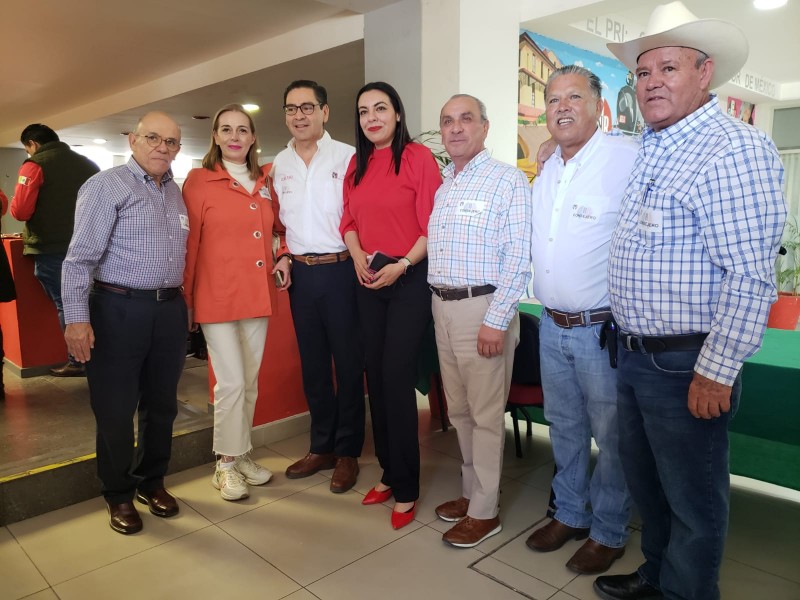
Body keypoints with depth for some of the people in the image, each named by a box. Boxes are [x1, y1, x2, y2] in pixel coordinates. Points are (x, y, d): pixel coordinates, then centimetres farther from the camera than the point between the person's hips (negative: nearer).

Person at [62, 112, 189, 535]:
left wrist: (183, 303, 12)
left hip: (170, 310, 6)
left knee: (162, 404, 14)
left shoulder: (175, 192, 14)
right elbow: (80, 257, -11)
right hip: (119, 309, -6)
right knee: (115, 410, 5)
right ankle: (119, 496, 23)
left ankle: (151, 482, 32)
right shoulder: (106, 186, -5)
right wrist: (77, 318, -16)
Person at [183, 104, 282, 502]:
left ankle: (242, 454, 29)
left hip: (258, 297, 5)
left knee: (250, 383, 12)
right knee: (231, 383, -3)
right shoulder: (199, 181, -4)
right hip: (217, 298, -5)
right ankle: (226, 464, 16)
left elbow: (280, 227, 23)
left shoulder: (264, 183, 10)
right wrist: (186, 298, -3)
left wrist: (284, 256, 6)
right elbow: (190, 243, -4)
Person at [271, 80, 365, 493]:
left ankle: (347, 453, 18)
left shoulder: (347, 157, -5)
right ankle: (321, 447, 28)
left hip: (340, 270, -5)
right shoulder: (279, 164, 11)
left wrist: (356, 253, -15)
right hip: (300, 273, 5)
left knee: (348, 363, 3)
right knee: (312, 363, 13)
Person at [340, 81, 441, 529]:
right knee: (376, 376, 10)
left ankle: (406, 489, 11)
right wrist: (357, 254, -4)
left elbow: (432, 224, -10)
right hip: (368, 281, 6)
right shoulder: (357, 164, 12)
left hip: (410, 278, -6)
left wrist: (401, 265, -18)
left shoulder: (418, 156, -6)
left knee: (397, 378, -6)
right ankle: (389, 472, 27)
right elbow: (349, 220, 14)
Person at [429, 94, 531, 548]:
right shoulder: (442, 188, 15)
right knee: (459, 410, 16)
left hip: (483, 307, -7)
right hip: (442, 307, 7)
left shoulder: (508, 180, -8)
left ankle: (485, 511, 17)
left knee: (486, 414, 2)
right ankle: (472, 490, 32)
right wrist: (438, 302, 9)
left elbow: (517, 259, -15)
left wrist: (496, 321, -19)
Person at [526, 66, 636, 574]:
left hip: (604, 328, -7)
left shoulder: (628, 160, -14)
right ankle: (570, 514, 38)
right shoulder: (546, 172, 11)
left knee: (611, 436, 8)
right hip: (552, 326, 7)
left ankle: (609, 532, 29)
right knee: (565, 428, 19)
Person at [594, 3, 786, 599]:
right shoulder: (649, 149, 11)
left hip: (686, 365, -9)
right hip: (635, 353, 9)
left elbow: (750, 275, -21)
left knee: (693, 500, 10)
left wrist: (716, 373, -20)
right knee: (644, 478, 23)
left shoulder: (733, 150, -17)